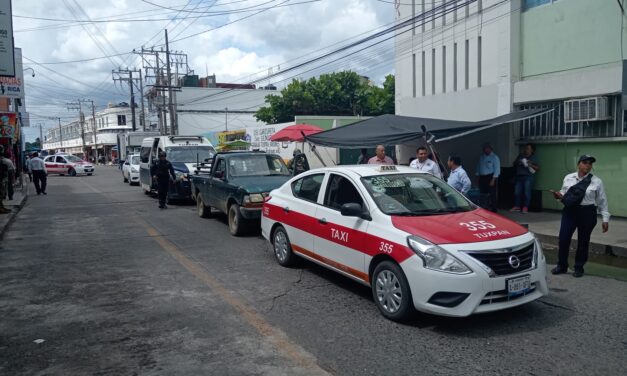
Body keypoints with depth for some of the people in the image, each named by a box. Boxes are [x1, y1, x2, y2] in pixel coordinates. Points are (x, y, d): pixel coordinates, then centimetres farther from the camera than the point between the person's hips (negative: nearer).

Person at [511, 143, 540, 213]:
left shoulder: (533, 158, 7)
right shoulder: (520, 155, 16)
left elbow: (538, 167, 3)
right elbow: (514, 164, 20)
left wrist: (531, 165, -13)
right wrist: (518, 162, -1)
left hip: (528, 177, -4)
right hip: (519, 176, 4)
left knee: (527, 192, -8)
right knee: (517, 192, 0)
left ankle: (525, 207, -3)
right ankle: (517, 206, 8)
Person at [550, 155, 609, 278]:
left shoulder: (596, 182, -1)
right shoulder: (568, 178, 5)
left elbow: (602, 202, 2)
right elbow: (563, 194, 14)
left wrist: (605, 219, -1)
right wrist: (558, 196, -10)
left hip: (587, 213, -1)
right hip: (569, 211, 2)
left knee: (583, 242, 7)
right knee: (563, 239, -2)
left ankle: (579, 268, 22)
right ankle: (562, 266, 14)